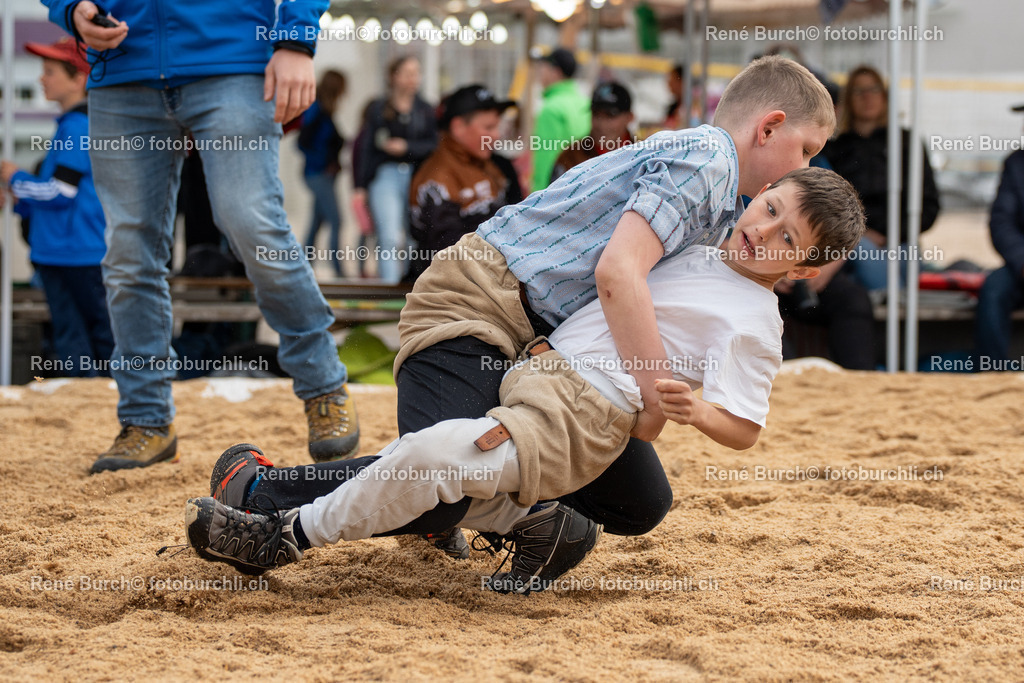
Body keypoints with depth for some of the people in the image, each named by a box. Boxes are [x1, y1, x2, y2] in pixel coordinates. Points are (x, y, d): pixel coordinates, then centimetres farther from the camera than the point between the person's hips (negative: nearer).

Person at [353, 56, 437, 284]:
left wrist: (406, 147, -9)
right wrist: (361, 186, 0)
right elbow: (367, 147, 4)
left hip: (416, 177, 3)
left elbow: (433, 146, 6)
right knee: (390, 237, -15)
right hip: (386, 175, -3)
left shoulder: (425, 111, 11)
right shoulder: (379, 109, 6)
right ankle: (388, 284, -17)